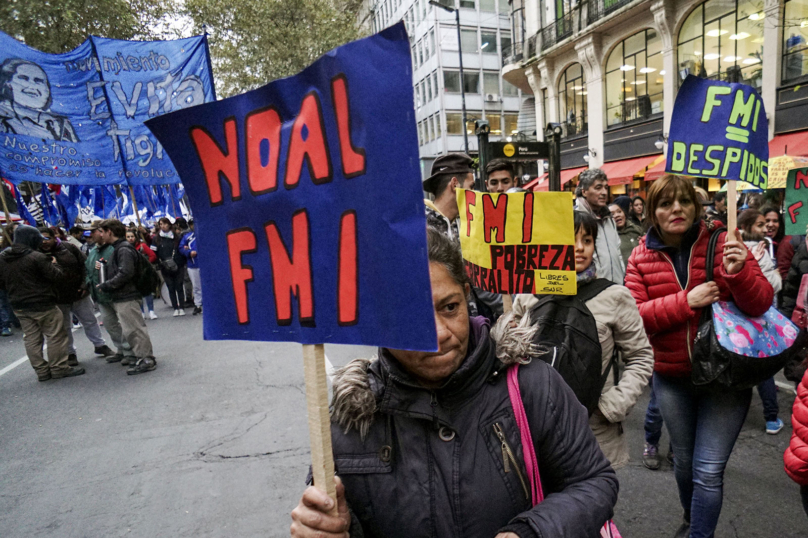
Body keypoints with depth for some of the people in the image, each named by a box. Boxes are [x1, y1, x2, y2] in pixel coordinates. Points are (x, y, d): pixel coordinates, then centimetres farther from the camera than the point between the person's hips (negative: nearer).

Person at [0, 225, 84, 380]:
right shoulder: (36, 257, -17)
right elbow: (56, 276, -14)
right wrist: (53, 264, 3)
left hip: (18, 307, 7)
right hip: (42, 305, -7)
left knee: (31, 339, 12)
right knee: (56, 336, 4)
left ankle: (41, 371, 17)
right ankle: (59, 368, 8)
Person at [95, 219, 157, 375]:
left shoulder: (124, 249, -13)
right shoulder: (118, 248, 19)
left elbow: (125, 273, -22)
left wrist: (106, 286, -15)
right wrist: (103, 267, 6)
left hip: (126, 298, -10)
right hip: (120, 298, 10)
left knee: (133, 329, -7)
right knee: (130, 330, 13)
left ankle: (146, 359, 0)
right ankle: (143, 357, 19)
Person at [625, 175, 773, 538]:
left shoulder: (723, 245, -8)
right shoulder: (642, 257, -4)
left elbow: (761, 304, -9)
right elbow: (634, 316, -12)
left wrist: (739, 273, -28)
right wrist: (686, 301, -23)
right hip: (672, 376, 2)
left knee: (708, 471, -4)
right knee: (684, 460, 20)